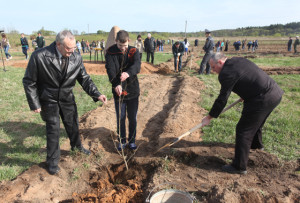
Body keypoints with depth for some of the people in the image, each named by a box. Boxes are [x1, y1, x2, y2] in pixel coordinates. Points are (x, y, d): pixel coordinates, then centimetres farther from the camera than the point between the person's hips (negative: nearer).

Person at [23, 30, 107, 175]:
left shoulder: (76, 58, -15)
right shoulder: (39, 56, -23)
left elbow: (84, 79, -5)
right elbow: (29, 82, -13)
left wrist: (97, 95, -17)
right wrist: (34, 104, -13)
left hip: (67, 98, 4)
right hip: (48, 99, -3)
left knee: (73, 124, 19)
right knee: (53, 129, 2)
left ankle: (77, 146, 50)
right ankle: (53, 161, 26)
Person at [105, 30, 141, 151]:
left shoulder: (134, 51, -4)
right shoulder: (110, 53, -6)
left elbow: (137, 66, -24)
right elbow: (110, 69, -21)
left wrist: (128, 73, -46)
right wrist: (116, 84, -39)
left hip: (132, 90, 0)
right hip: (118, 90, 0)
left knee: (132, 118, 12)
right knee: (120, 118, 11)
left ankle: (132, 140, 31)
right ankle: (122, 141, 30)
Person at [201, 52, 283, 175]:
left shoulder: (226, 73, -15)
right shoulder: (238, 60, 13)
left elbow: (222, 99, -13)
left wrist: (209, 117, -4)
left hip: (262, 100, -10)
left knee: (243, 130, -2)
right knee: (256, 122, 32)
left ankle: (239, 167, 6)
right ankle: (256, 144, 59)